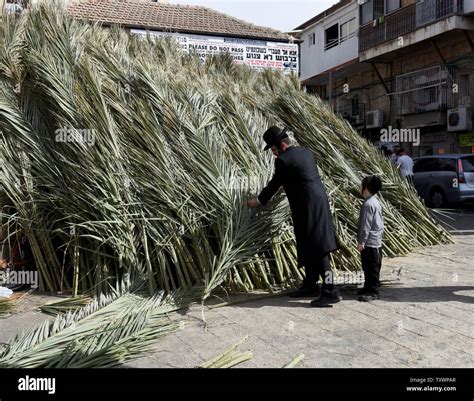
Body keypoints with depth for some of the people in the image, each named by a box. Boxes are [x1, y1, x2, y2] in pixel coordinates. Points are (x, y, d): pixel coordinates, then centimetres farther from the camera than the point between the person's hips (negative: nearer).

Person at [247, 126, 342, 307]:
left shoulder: (283, 160, -11)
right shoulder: (306, 152, 15)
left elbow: (274, 184, -1)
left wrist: (258, 201, 14)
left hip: (308, 207, -9)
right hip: (319, 202, 9)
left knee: (317, 248, -8)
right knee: (309, 246, 16)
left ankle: (330, 291, -8)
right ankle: (310, 285, 26)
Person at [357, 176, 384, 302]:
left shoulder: (368, 204, -19)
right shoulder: (375, 202, 14)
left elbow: (366, 225, -20)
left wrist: (361, 241, -17)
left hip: (370, 242, -10)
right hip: (375, 241, 10)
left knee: (372, 268, -3)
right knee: (368, 267, 18)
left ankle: (373, 292, 3)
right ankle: (368, 288, 27)